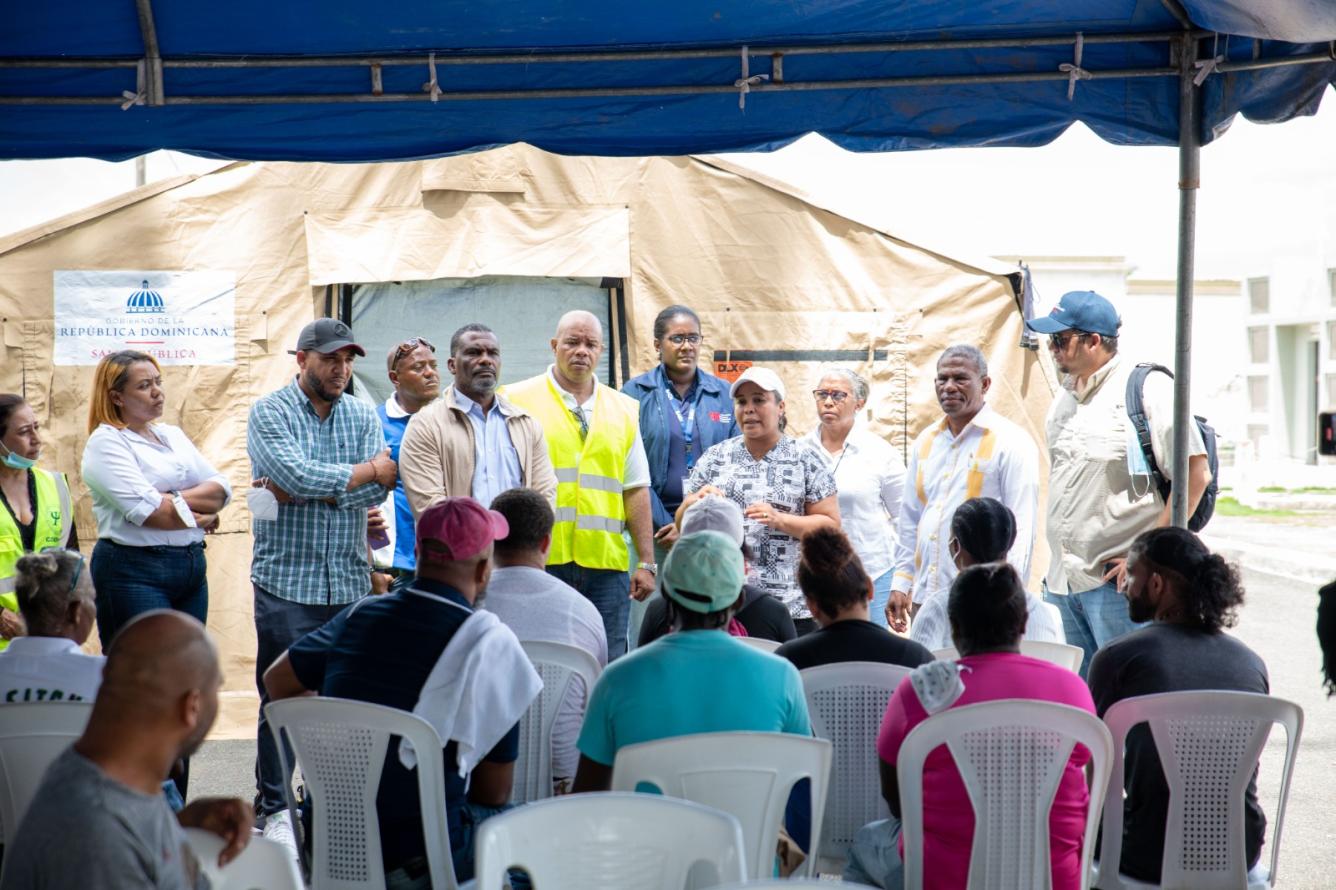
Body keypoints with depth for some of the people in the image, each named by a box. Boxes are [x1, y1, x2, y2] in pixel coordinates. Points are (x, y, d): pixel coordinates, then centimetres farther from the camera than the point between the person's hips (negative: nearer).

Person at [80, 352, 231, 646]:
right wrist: (199, 516, -3)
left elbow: (221, 488, 6)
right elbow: (146, 511, -16)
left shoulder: (172, 435, 17)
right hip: (134, 571, -7)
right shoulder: (105, 442, -5)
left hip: (192, 566, 7)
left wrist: (174, 498, -11)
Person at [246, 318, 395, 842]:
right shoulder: (269, 413, 0)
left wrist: (303, 491, -13)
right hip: (287, 578, -4)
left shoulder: (362, 417, 11)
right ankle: (273, 808, 8)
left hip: (349, 581, 4)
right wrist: (367, 471, -6)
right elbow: (296, 473, -17)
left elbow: (379, 489, -4)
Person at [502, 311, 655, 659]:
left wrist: (646, 562, 8)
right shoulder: (517, 401, 4)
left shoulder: (623, 409, 15)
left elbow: (636, 490, 14)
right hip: (539, 560, -3)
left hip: (606, 564, 3)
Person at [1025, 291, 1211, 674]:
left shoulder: (1148, 388, -9)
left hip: (1119, 582, -8)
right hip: (1061, 583, 8)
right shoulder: (1064, 399, 17)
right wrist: (1057, 565, 17)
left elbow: (1195, 473, -15)